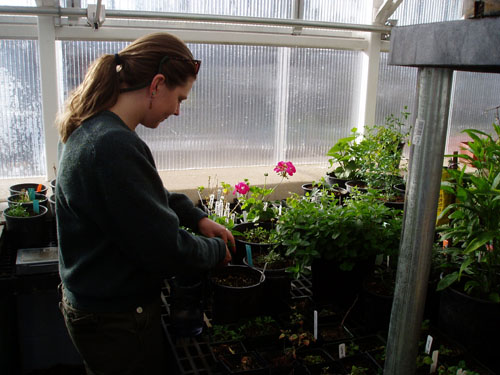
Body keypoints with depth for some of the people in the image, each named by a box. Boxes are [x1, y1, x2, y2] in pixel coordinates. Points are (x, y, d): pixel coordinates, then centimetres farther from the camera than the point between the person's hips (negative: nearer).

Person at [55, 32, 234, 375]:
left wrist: (197, 217, 6)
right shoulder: (114, 147, -31)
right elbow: (165, 249, -27)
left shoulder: (93, 130, 3)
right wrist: (217, 250, -8)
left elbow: (151, 196, 17)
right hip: (117, 321, -9)